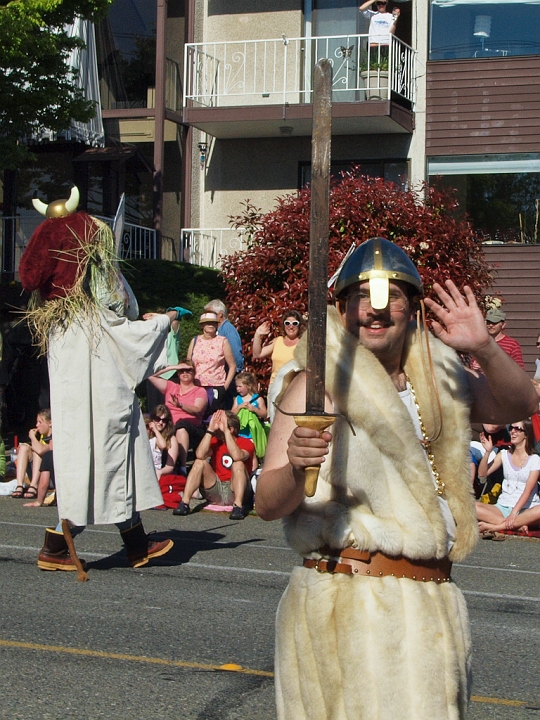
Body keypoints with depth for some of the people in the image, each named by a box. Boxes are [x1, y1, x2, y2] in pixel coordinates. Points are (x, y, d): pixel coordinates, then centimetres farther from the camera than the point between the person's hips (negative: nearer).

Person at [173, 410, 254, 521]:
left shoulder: (246, 443, -3)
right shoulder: (215, 441, 7)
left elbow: (237, 456, -28)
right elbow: (200, 455, -14)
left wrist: (225, 430, -23)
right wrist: (210, 429, -14)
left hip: (234, 492, -3)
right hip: (215, 491, 3)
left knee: (238, 464, -27)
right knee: (200, 462, -15)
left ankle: (238, 506, -39)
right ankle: (184, 503, -25)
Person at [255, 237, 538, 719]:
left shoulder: (436, 380, 10)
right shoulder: (319, 385, -8)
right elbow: (268, 506, -13)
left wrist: (484, 349, -16)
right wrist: (296, 468, -36)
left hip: (433, 605, 6)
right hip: (347, 602, -6)